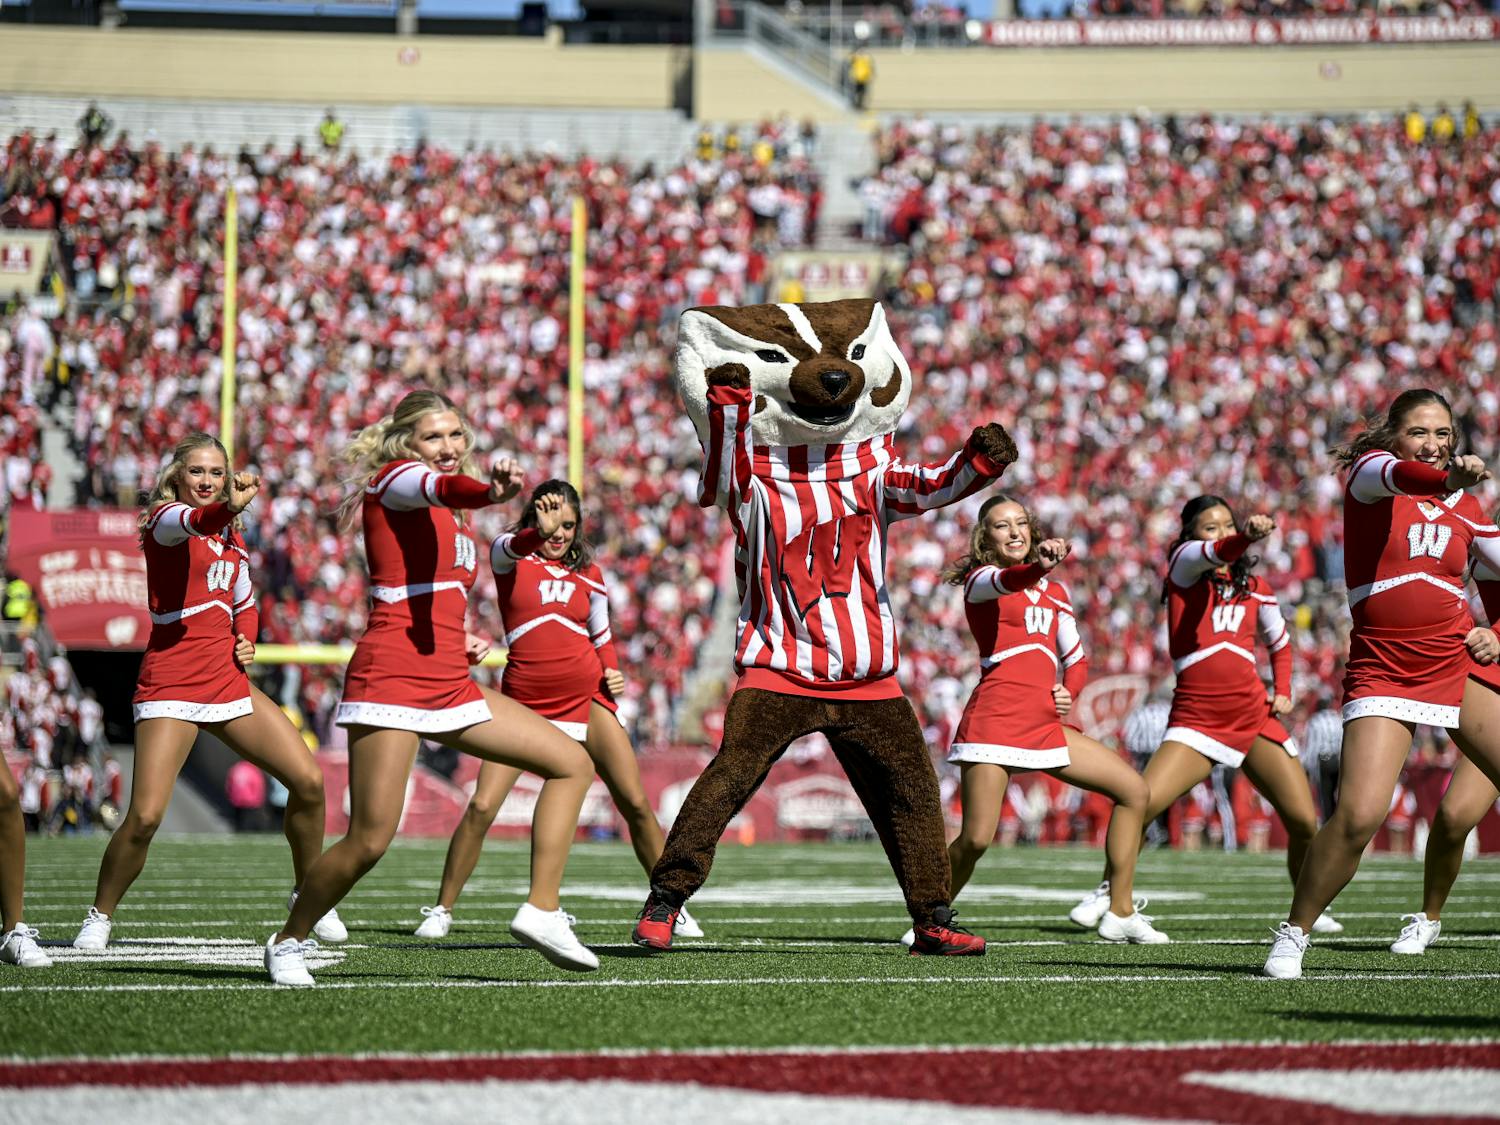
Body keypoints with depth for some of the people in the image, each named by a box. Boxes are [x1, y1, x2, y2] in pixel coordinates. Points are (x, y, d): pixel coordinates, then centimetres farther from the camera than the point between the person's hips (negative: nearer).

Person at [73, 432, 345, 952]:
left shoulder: (230, 535, 15)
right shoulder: (165, 519, -6)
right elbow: (194, 521, -31)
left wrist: (246, 639, 8)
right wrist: (228, 507, -53)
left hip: (228, 682, 7)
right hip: (171, 688, -7)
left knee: (309, 781, -1)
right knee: (145, 816, -16)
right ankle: (99, 918, 3)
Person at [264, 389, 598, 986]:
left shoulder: (452, 523, 22)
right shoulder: (395, 479, -2)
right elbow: (442, 486, -27)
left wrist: (458, 643, 13)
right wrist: (491, 489, -49)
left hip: (450, 685, 9)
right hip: (391, 678, -9)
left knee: (572, 763, 5)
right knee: (370, 841, -13)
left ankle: (541, 910, 4)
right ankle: (288, 942, 8)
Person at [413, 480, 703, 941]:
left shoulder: (589, 575, 12)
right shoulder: (510, 557, 1)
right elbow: (512, 547, -24)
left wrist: (612, 672, 2)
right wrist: (539, 532, -46)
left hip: (587, 697, 3)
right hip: (525, 702, -3)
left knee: (636, 804, -1)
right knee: (481, 807, -13)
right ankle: (442, 910, 0)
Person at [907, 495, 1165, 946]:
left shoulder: (1054, 592, 21)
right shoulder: (980, 580, 3)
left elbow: (1076, 660, 28)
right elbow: (1006, 581, -23)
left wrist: (1068, 691, 5)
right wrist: (1038, 566, -46)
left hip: (1045, 722, 7)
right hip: (995, 718, -7)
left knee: (1134, 791, 3)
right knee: (975, 839, -16)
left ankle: (1120, 913, 9)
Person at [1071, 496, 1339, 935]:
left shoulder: (1254, 586, 12)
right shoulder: (1184, 563, 1)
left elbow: (1279, 641, 28)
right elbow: (1214, 553, -24)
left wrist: (1283, 690, 11)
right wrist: (1248, 537, -44)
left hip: (1254, 715, 3)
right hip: (1196, 716, -3)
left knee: (1304, 821, -4)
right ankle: (1108, 893, 4)